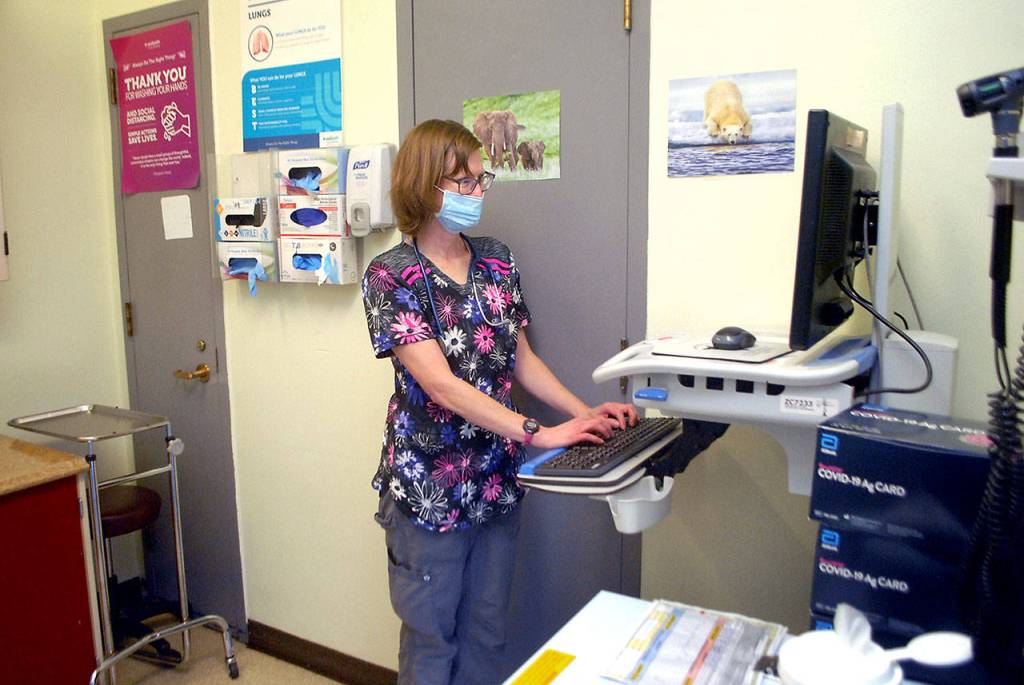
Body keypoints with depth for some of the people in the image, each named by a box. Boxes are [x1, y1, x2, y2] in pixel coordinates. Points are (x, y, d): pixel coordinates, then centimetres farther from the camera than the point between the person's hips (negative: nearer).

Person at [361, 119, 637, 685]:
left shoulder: (496, 263, 4)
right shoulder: (391, 276, -14)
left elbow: (520, 359, 9)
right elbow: (441, 384, -22)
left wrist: (584, 412, -5)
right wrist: (539, 433, -27)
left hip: (496, 479, 5)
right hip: (429, 485, -5)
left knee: (486, 634, 18)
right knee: (431, 638, 14)